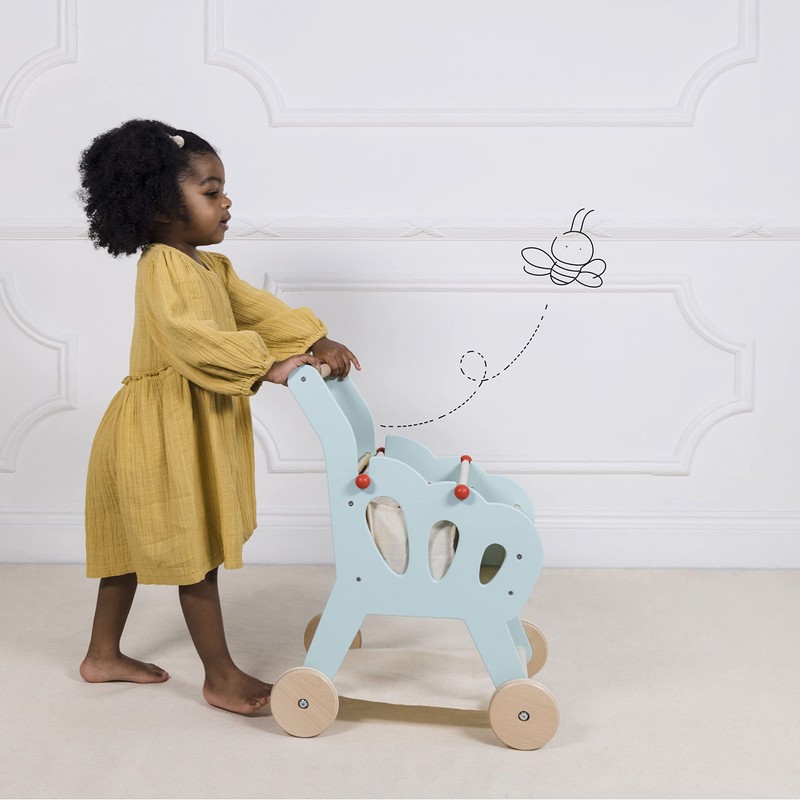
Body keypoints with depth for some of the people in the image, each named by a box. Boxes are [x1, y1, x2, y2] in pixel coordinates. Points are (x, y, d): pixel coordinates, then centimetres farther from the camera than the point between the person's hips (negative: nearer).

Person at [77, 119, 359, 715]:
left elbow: (259, 308, 8)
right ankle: (222, 677, 12)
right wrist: (265, 366, -33)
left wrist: (318, 342, -5)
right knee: (195, 555, 0)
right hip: (163, 429, -10)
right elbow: (192, 335, -32)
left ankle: (104, 656, 34)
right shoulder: (163, 266, -19)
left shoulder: (213, 268, 13)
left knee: (137, 545, 20)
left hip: (192, 428, 10)